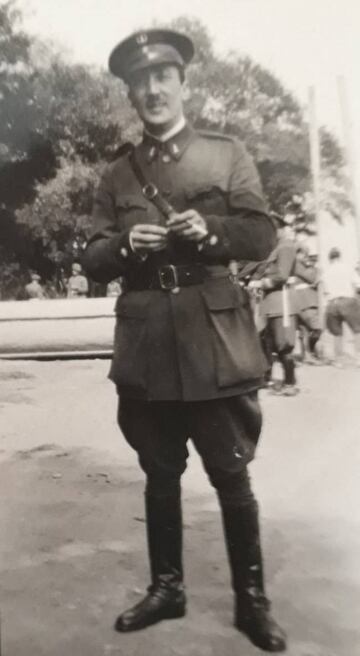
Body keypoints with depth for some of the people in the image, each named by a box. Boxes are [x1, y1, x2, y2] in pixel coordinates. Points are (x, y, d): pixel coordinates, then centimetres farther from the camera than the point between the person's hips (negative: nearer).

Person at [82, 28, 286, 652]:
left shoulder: (227, 154, 7)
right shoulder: (116, 174, 13)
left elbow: (262, 236, 2)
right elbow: (92, 261, 10)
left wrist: (210, 230, -17)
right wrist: (126, 244, -12)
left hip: (214, 339, -2)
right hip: (145, 344, 3)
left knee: (231, 475, 5)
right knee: (160, 474, 13)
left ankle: (251, 599, 23)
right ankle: (166, 588, 32)